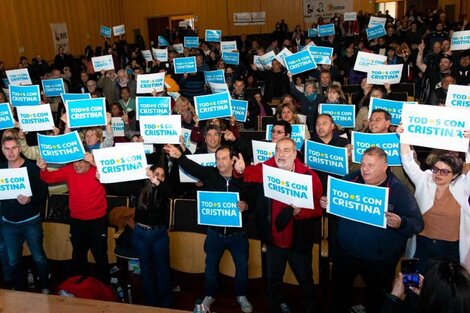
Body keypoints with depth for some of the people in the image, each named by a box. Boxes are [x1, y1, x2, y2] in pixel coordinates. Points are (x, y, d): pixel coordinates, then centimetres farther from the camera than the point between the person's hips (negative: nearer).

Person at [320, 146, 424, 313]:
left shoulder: (398, 190, -14)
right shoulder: (351, 179, -4)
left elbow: (417, 223, -15)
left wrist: (400, 223, -35)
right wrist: (327, 203, -11)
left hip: (380, 261, -3)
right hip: (345, 253, 3)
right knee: (340, 292, 23)